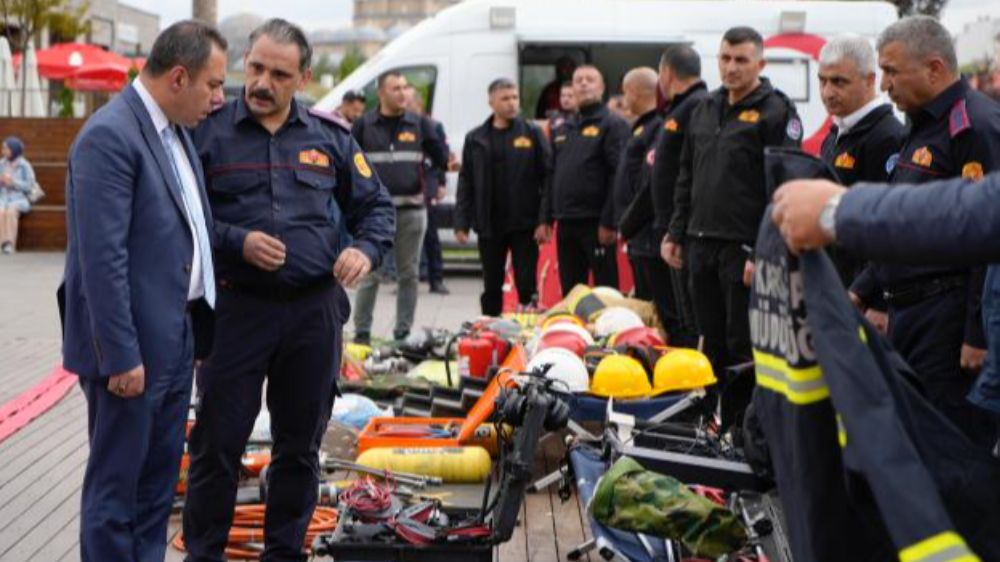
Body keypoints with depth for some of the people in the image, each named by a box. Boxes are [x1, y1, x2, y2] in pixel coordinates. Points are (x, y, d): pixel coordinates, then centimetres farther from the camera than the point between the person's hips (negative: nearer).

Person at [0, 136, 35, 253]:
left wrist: (13, 182, -13)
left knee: (11, 211, -35)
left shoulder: (24, 166, 0)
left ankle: (11, 244, -40)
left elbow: (29, 186, -3)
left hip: (19, 199, -3)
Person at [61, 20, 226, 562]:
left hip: (175, 339, 9)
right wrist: (121, 356, -21)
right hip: (132, 348, -9)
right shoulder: (109, 136, -19)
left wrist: (198, 329, 14)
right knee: (115, 486, 3)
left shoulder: (175, 130, 10)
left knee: (159, 481, 17)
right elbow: (102, 258, -22)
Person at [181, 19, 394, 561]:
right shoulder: (208, 130, -2)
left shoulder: (330, 135, 7)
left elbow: (375, 205, 15)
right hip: (235, 308, -3)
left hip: (315, 311, 3)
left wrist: (365, 249, -5)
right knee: (218, 442, 2)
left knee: (300, 445, 12)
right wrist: (235, 242, -16)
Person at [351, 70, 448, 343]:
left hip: (412, 210, 2)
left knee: (409, 274, 6)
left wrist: (450, 161, -15)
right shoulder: (363, 126, 5)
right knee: (370, 274, -2)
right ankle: (362, 332, 6)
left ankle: (404, 332, 14)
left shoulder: (420, 124, 9)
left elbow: (439, 154, 6)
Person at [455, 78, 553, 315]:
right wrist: (462, 223, 0)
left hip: (524, 225, -2)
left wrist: (545, 220, -12)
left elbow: (548, 178, -4)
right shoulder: (476, 139, 7)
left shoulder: (533, 134, 0)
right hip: (489, 226, 2)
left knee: (527, 287, 0)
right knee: (491, 288, 10)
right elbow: (466, 184, 7)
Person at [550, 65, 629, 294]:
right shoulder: (561, 130, 19)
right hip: (565, 223, 7)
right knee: (569, 292, 11)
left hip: (596, 223, -7)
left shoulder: (613, 125, -4)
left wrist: (609, 221, -19)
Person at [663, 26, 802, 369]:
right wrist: (676, 234, 15)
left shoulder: (776, 112, -7)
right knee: (712, 343, 13)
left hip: (744, 247, -7)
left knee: (744, 348, -2)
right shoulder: (706, 109, 15)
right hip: (701, 244, 7)